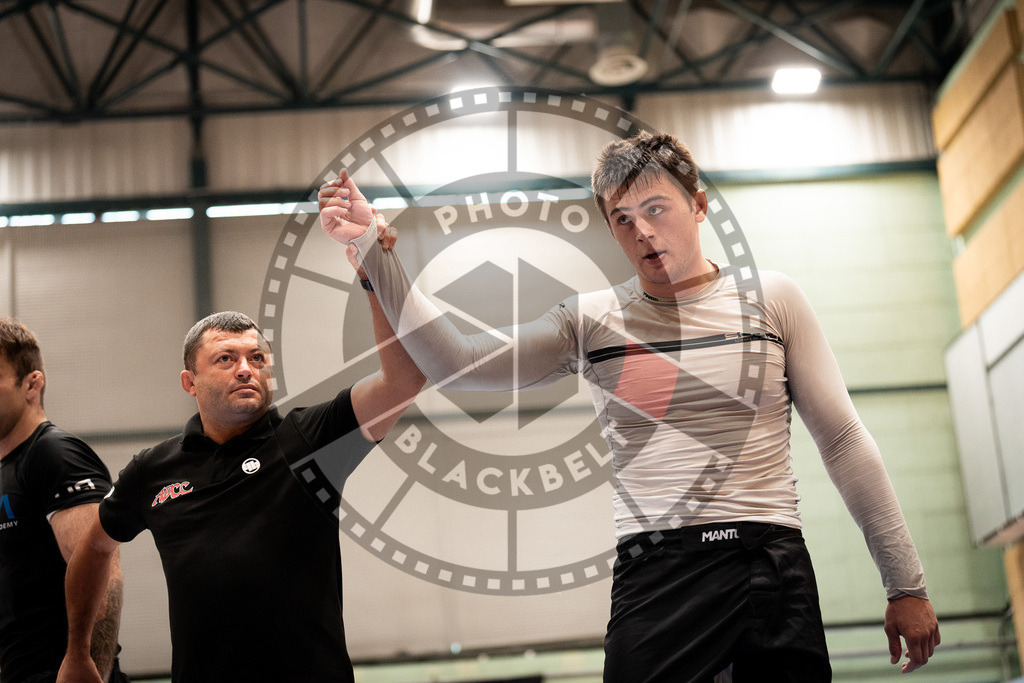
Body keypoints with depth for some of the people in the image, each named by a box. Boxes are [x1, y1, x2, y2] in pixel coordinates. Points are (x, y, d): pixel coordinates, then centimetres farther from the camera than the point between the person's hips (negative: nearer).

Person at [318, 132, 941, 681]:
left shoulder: (772, 299, 8)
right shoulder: (591, 321, 9)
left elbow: (844, 441, 8)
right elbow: (452, 361, 4)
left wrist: (907, 584, 6)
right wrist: (371, 244, -3)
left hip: (774, 568, 1)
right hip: (654, 575, 0)